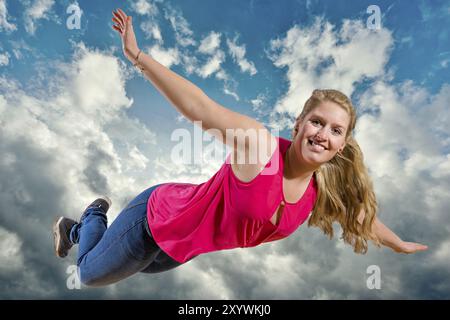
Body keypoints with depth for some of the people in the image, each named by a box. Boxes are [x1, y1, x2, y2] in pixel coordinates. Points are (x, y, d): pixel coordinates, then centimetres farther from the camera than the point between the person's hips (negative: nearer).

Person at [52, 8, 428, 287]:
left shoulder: (326, 188, -14)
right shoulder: (259, 142, -36)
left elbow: (360, 212, 5)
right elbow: (196, 106, -33)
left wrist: (401, 245, 21)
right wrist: (136, 55, -32)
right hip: (160, 215, -6)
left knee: (145, 268, 36)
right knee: (92, 274, 19)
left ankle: (78, 231, 61)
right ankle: (94, 217, 48)